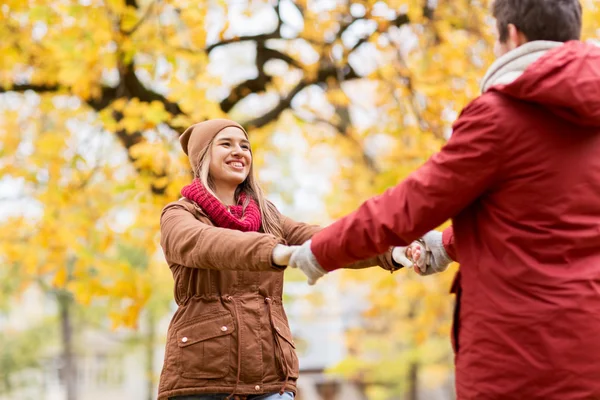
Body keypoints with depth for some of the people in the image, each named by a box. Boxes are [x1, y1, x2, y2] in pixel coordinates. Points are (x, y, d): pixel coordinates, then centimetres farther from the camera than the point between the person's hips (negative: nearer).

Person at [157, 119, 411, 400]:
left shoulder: (268, 218, 18)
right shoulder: (178, 216, 3)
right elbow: (205, 244, -20)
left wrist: (392, 251, -19)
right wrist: (279, 253, -39)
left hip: (268, 376, 4)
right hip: (201, 375, -3)